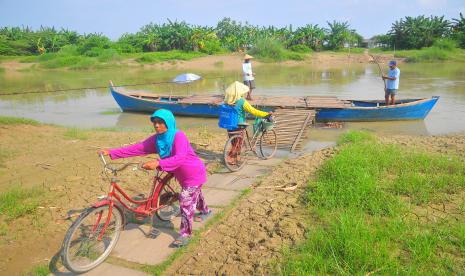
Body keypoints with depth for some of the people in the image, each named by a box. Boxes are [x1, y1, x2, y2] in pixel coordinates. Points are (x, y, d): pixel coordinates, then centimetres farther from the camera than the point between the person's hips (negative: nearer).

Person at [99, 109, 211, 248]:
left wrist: (158, 163, -56)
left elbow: (180, 157, -44)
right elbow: (137, 148, -12)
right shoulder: (156, 139, -9)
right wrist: (112, 152, -17)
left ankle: (185, 234, 10)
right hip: (182, 174, 8)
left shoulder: (179, 136, -31)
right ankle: (205, 211, 59)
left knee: (186, 202, -7)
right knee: (194, 194, 30)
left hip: (194, 173, -8)